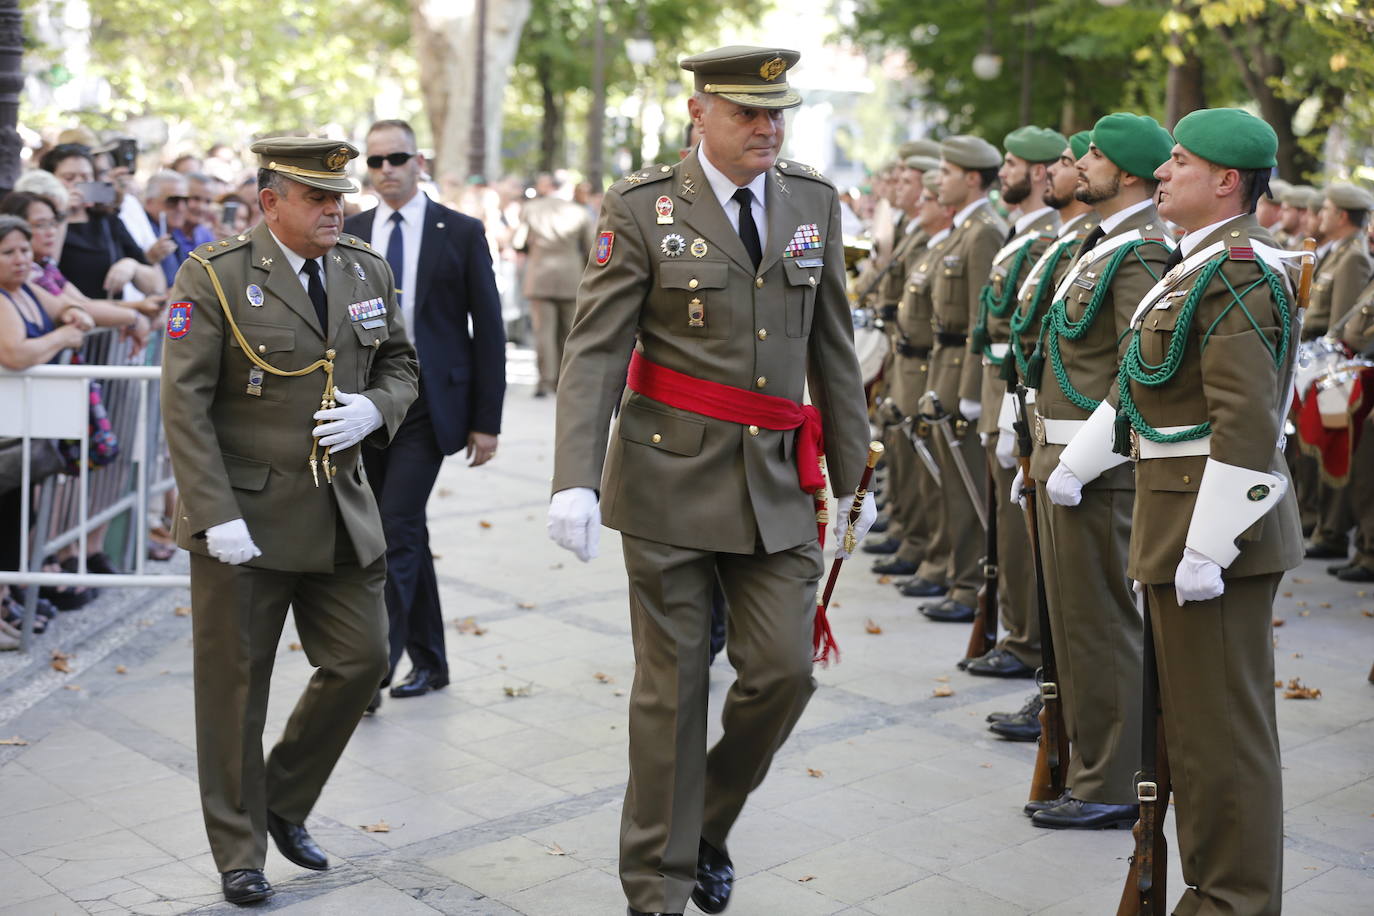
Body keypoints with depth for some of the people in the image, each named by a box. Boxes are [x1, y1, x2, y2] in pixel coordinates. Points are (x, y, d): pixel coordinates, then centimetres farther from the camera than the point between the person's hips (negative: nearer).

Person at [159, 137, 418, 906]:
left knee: (362, 660, 7)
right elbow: (185, 404, -13)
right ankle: (240, 853, 23)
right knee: (235, 686, 6)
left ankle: (284, 803, 30)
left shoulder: (369, 272, 6)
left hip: (341, 511, 5)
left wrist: (376, 408, -9)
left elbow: (400, 365, 15)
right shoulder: (214, 278, -10)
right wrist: (217, 516, -20)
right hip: (244, 515, -5)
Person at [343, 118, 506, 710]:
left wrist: (487, 420, -6)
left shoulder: (461, 233, -2)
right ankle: (428, 660, 24)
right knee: (406, 531, 12)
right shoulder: (349, 235, 8)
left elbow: (488, 328, -2)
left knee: (397, 528, -13)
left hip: (429, 404, -4)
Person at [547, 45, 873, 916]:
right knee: (673, 684, 4)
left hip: (777, 481, 4)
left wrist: (852, 475, 12)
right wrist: (575, 479, -22)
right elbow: (594, 350, -11)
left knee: (785, 668, 1)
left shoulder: (815, 201, 6)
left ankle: (709, 823, 29)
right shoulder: (642, 206, -6)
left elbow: (833, 349, 11)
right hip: (671, 475, -4)